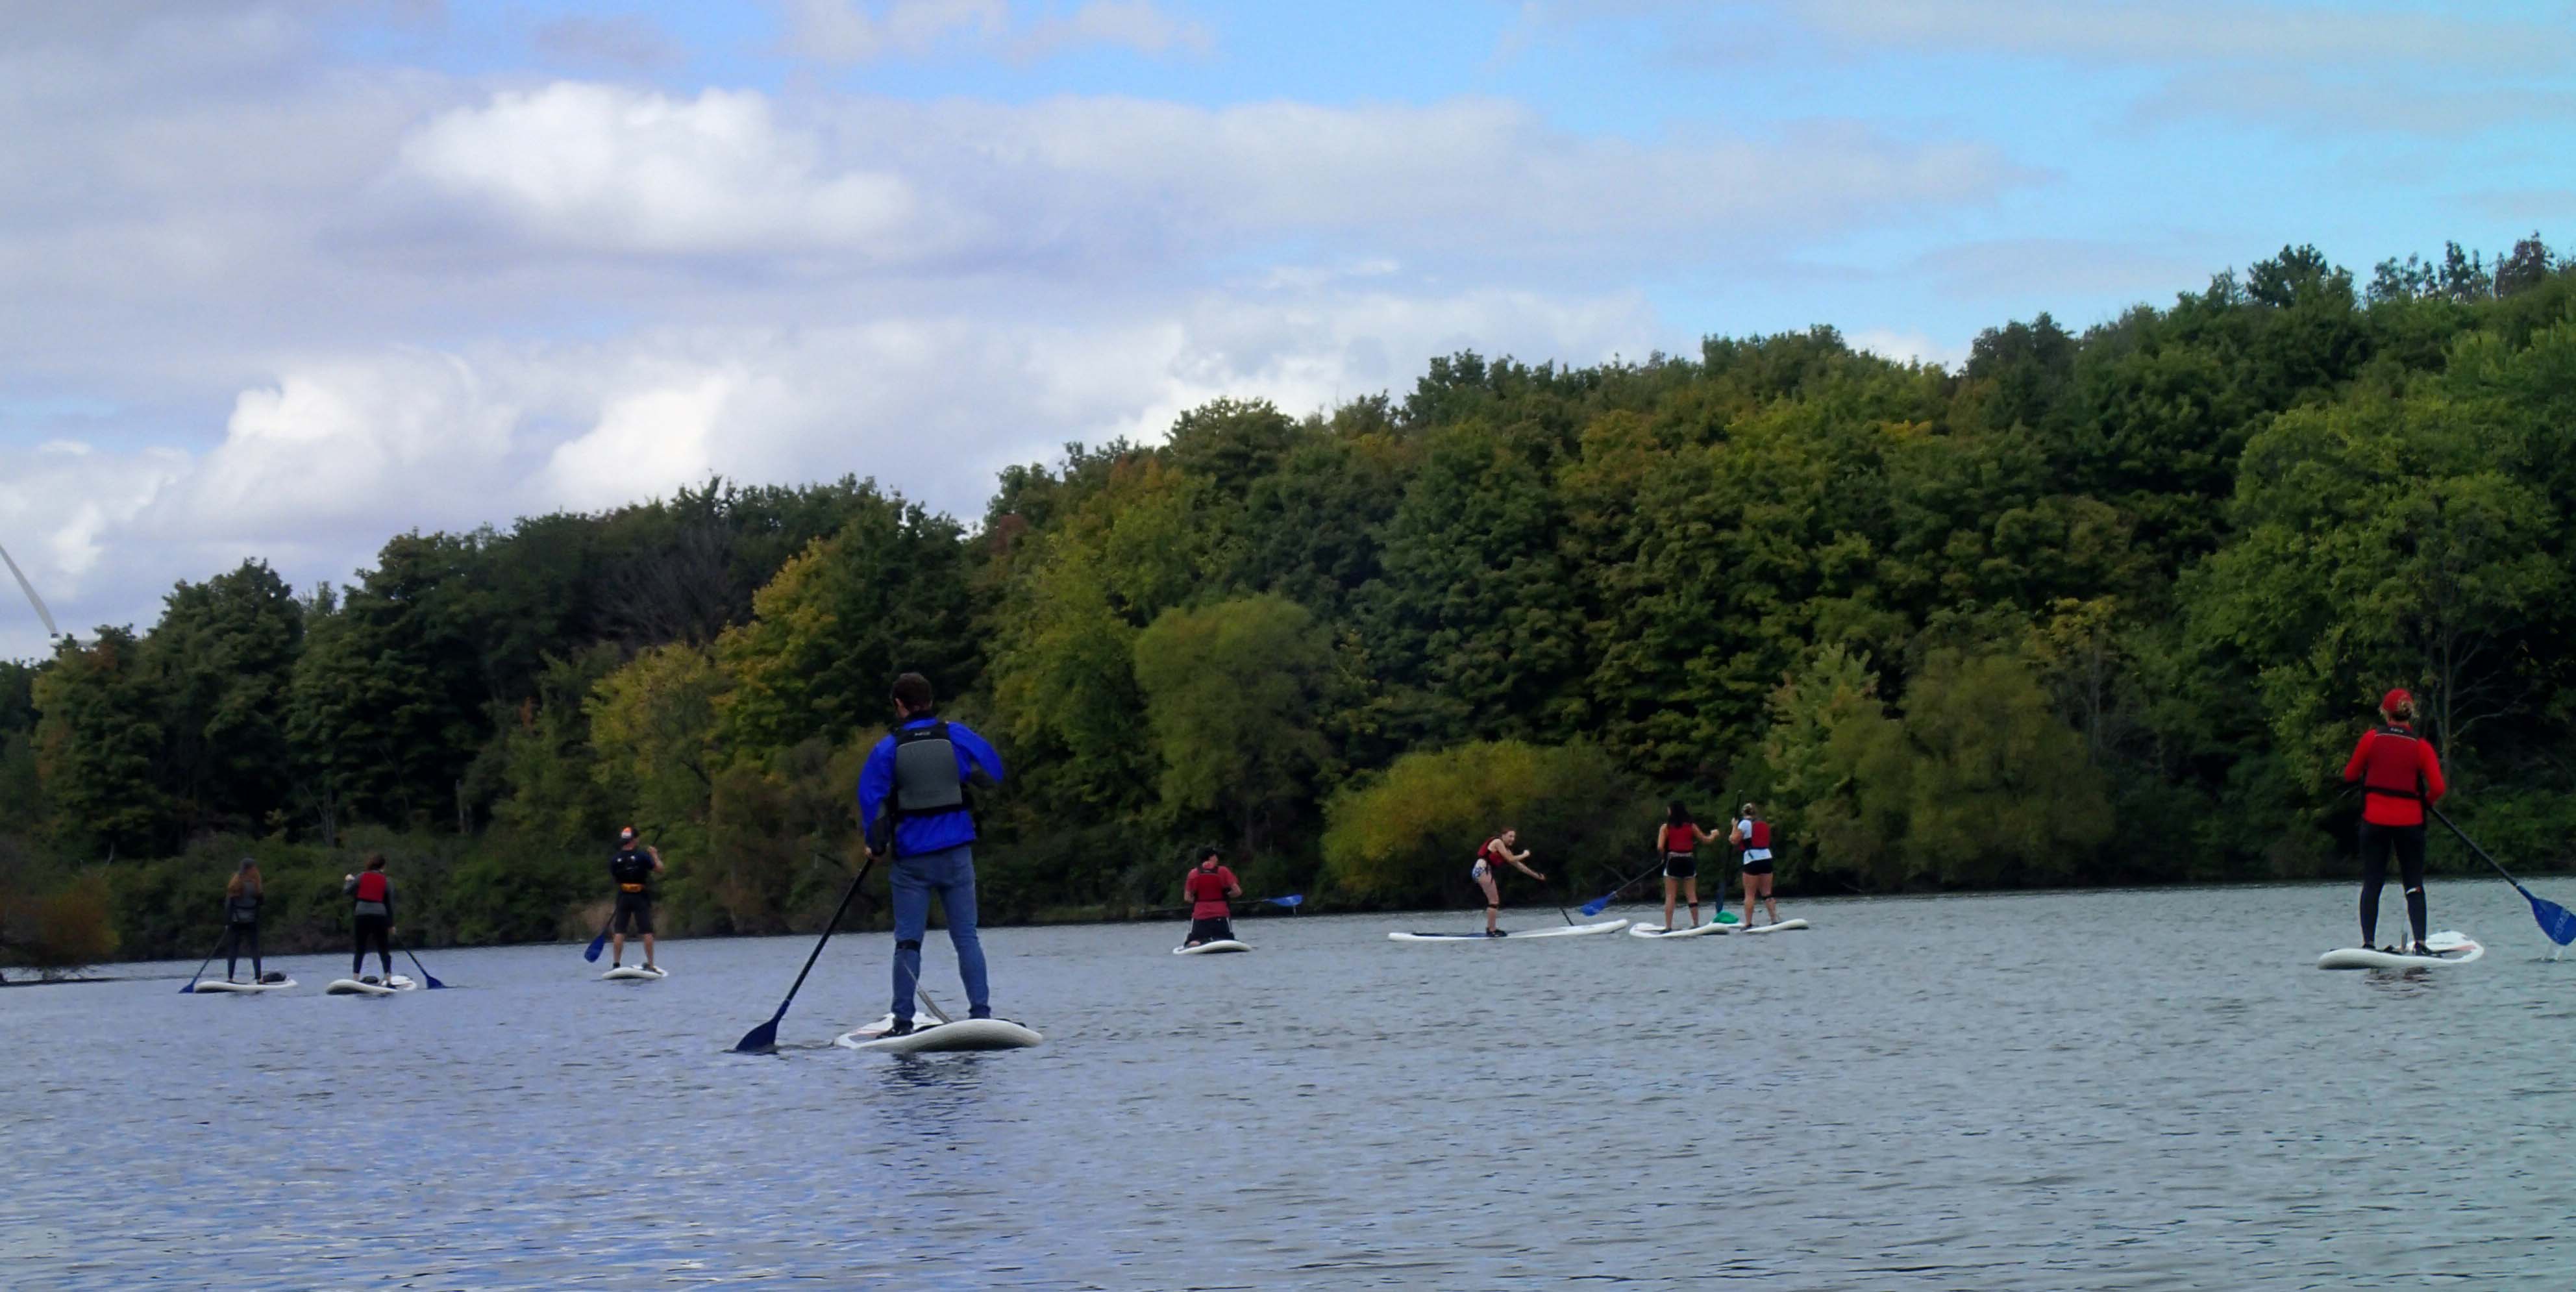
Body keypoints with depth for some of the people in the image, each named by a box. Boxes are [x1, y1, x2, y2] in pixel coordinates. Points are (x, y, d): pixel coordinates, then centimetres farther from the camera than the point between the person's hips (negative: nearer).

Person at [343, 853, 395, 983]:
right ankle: (388, 980, -3)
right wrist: (391, 924, 11)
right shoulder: (387, 881, 3)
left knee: (360, 950, 9)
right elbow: (390, 904, 5)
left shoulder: (361, 877, 4)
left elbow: (346, 890, 5)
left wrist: (348, 880, 27)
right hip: (380, 915, -1)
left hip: (362, 915, 1)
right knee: (384, 950, 4)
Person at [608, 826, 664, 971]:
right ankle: (650, 964, 2)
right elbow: (659, 869, -6)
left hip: (623, 897, 2)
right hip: (641, 897, -2)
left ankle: (616, 964, -2)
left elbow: (613, 877, 11)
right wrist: (655, 855, 8)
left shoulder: (615, 859, 0)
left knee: (619, 932, 3)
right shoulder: (642, 856, -9)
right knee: (647, 931, 3)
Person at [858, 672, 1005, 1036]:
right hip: (957, 854, 1)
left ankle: (903, 1022, 1)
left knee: (908, 942, 3)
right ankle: (981, 1013, -1)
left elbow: (871, 798, -3)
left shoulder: (889, 748, -5)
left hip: (912, 858, -1)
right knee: (967, 937, 5)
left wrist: (877, 845, 10)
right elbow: (994, 773, 8)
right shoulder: (956, 736, -1)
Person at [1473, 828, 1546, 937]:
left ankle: (1490, 928, 19)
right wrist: (1524, 855, 2)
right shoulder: (1498, 842, -7)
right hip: (1482, 869, -10)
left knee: (1495, 900, 16)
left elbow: (1518, 865, 25)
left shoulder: (1506, 850, 20)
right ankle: (1491, 930, -12)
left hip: (1486, 871, 10)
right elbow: (1510, 859, -13)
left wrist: (1536, 876, 28)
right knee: (1494, 901, -10)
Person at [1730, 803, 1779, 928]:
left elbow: (1734, 840, -4)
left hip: (1752, 860, -5)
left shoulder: (1745, 823, -4)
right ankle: (1775, 920, 4)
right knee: (1767, 893, 11)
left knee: (1749, 894, -2)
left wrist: (1734, 826, 9)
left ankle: (1748, 924, -6)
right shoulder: (1765, 824, 14)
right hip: (1767, 858, 5)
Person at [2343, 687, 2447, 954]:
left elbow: (2350, 776, 5)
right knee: (2414, 885, 7)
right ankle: (2419, 943, -4)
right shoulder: (2421, 746, -3)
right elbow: (2438, 788, -9)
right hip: (2409, 822, 0)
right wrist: (2425, 802, 11)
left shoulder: (2371, 738, -3)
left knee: (2372, 884, 6)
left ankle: (2368, 942, -1)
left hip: (2374, 821, 0)